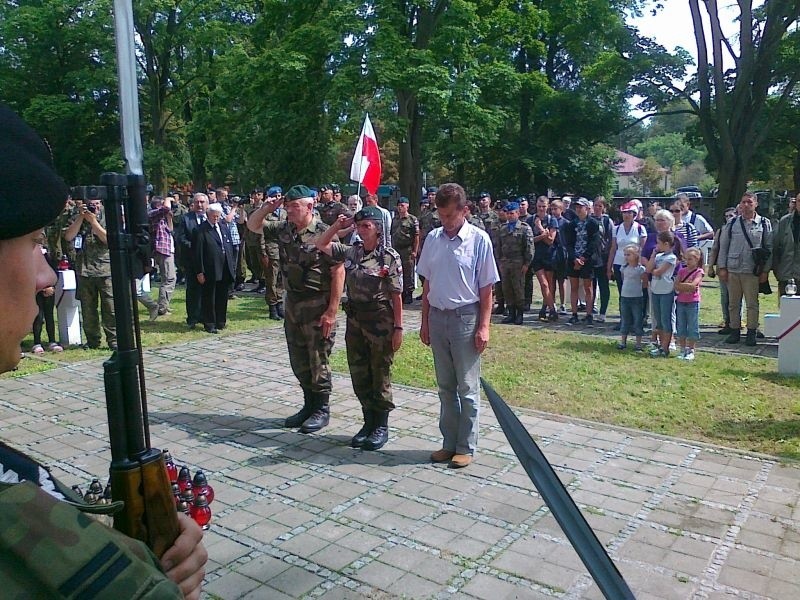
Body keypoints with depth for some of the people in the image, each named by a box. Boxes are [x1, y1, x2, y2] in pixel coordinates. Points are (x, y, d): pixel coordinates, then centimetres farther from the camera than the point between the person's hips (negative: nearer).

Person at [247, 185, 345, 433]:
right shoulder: (284, 229, 5)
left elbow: (338, 272, -16)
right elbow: (252, 225, 18)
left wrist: (332, 311, -20)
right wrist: (266, 208, -3)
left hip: (317, 307, -7)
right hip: (292, 304, 7)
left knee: (318, 362, 3)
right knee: (299, 362, 15)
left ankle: (322, 409, 18)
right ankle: (309, 405, 31)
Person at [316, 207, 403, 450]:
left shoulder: (390, 256, -10)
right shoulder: (351, 252, 4)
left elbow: (396, 296, -10)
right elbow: (321, 244, 14)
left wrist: (398, 327, -12)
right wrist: (337, 226, 1)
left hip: (380, 321, -5)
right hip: (355, 320, 5)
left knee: (380, 376, 6)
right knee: (359, 375, 11)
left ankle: (381, 426, 18)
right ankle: (368, 422, 25)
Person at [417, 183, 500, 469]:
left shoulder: (478, 239, -8)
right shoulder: (433, 238, 5)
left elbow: (486, 288, -6)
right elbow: (428, 284, 11)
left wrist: (484, 326, -10)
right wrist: (425, 322, 10)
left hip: (465, 318, -4)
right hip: (438, 317, 5)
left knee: (467, 387, 4)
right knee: (445, 386, 13)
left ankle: (466, 447, 15)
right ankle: (449, 443, 24)